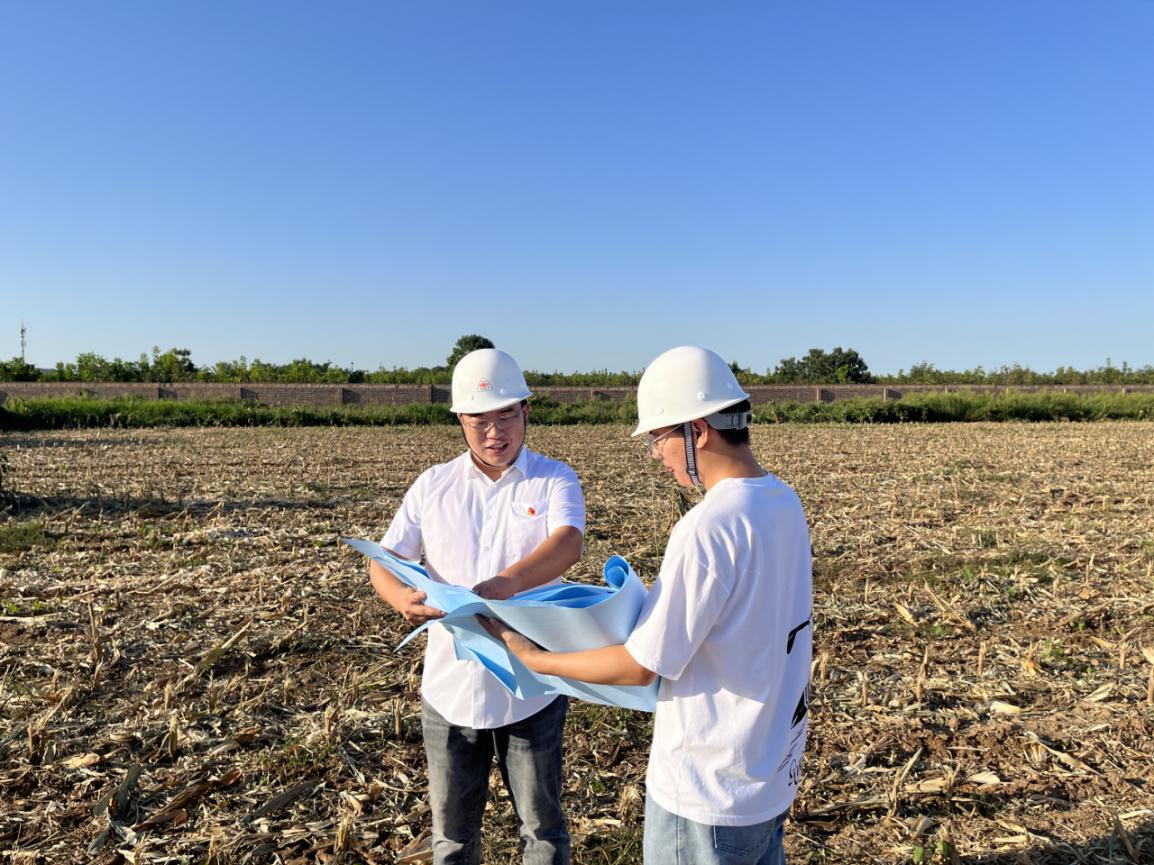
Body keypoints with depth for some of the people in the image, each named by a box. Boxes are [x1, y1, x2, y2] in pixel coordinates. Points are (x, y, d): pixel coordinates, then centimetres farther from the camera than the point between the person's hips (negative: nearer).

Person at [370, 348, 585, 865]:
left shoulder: (553, 480, -7)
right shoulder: (433, 485, 1)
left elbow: (568, 544, -25)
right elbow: (384, 559, -3)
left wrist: (503, 584, -43)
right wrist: (401, 596, -26)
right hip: (449, 688, 2)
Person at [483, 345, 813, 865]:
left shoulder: (707, 527, -27)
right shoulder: (785, 503, -1)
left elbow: (641, 667, -20)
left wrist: (534, 658, -7)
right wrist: (649, 605, 13)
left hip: (709, 791, -7)